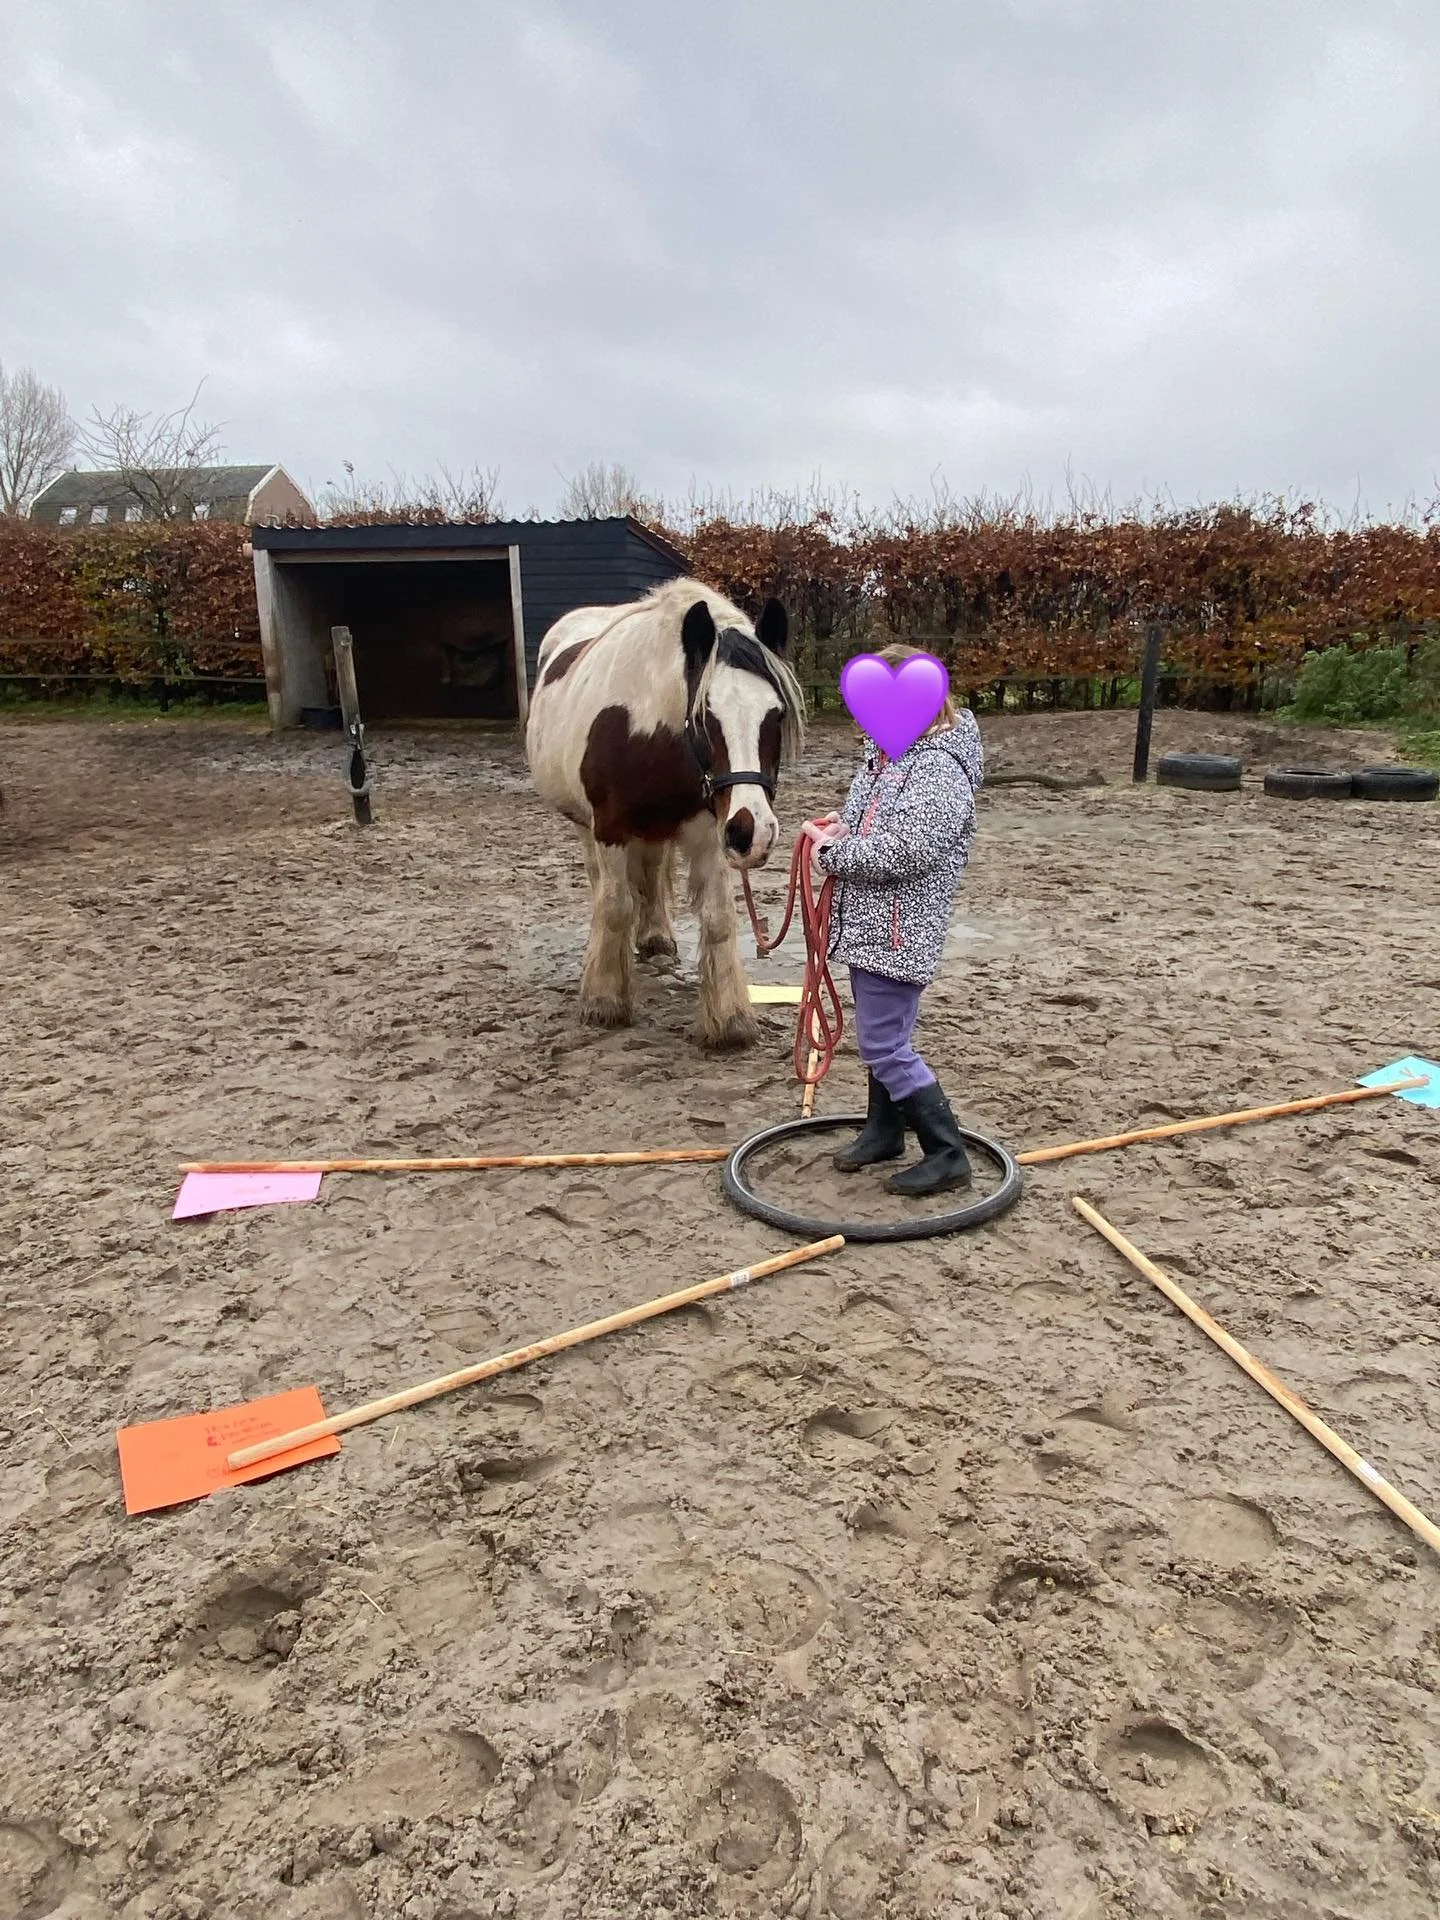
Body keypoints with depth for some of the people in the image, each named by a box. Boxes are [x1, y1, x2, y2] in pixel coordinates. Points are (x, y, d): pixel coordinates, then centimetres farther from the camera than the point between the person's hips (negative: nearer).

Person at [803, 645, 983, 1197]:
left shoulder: (939, 769, -21)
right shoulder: (886, 750, 9)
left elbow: (905, 853, -29)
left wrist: (832, 851, -17)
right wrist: (842, 826, 3)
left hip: (896, 933, -10)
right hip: (869, 923, 10)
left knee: (884, 1046, -6)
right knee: (881, 1036, 21)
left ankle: (948, 1155, 6)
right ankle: (883, 1131, 38)